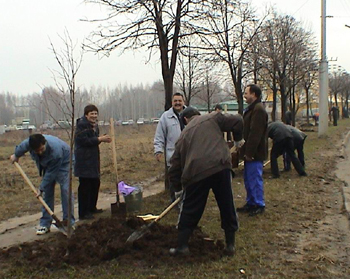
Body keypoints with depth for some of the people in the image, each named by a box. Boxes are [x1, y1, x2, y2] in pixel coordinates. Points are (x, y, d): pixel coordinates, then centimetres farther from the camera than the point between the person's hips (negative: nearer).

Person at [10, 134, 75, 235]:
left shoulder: (56, 151, -44)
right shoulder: (28, 143, -29)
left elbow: (51, 173, -32)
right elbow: (21, 147, -1)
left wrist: (41, 188, -23)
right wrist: (16, 155, 19)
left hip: (63, 162, -5)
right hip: (47, 165, 6)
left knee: (65, 190, -15)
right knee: (47, 192, 3)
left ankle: (69, 222, -9)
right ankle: (45, 224, 8)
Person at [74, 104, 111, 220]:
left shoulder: (94, 125, 15)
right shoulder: (82, 125, -14)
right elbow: (83, 140, -22)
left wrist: (102, 138, 1)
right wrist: (99, 139, -19)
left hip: (93, 159, 10)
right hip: (84, 160, -10)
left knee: (95, 184, 17)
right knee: (85, 186, -6)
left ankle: (92, 207, 31)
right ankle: (83, 213, 1)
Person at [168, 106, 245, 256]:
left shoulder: (183, 135, 22)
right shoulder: (212, 118, 16)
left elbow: (175, 166, 23)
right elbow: (237, 120, 8)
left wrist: (178, 189, 35)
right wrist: (238, 139, 27)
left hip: (196, 174, 1)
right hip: (220, 167, -1)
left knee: (189, 211, 15)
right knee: (227, 207, 15)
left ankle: (182, 246, 19)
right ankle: (230, 245, 24)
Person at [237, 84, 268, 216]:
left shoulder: (258, 109, -17)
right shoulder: (251, 108, 17)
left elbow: (255, 133, -23)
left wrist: (249, 152, -23)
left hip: (255, 153, -10)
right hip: (250, 152, 10)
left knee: (254, 179, -3)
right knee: (248, 179, 16)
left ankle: (259, 205, 7)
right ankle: (251, 203, 26)